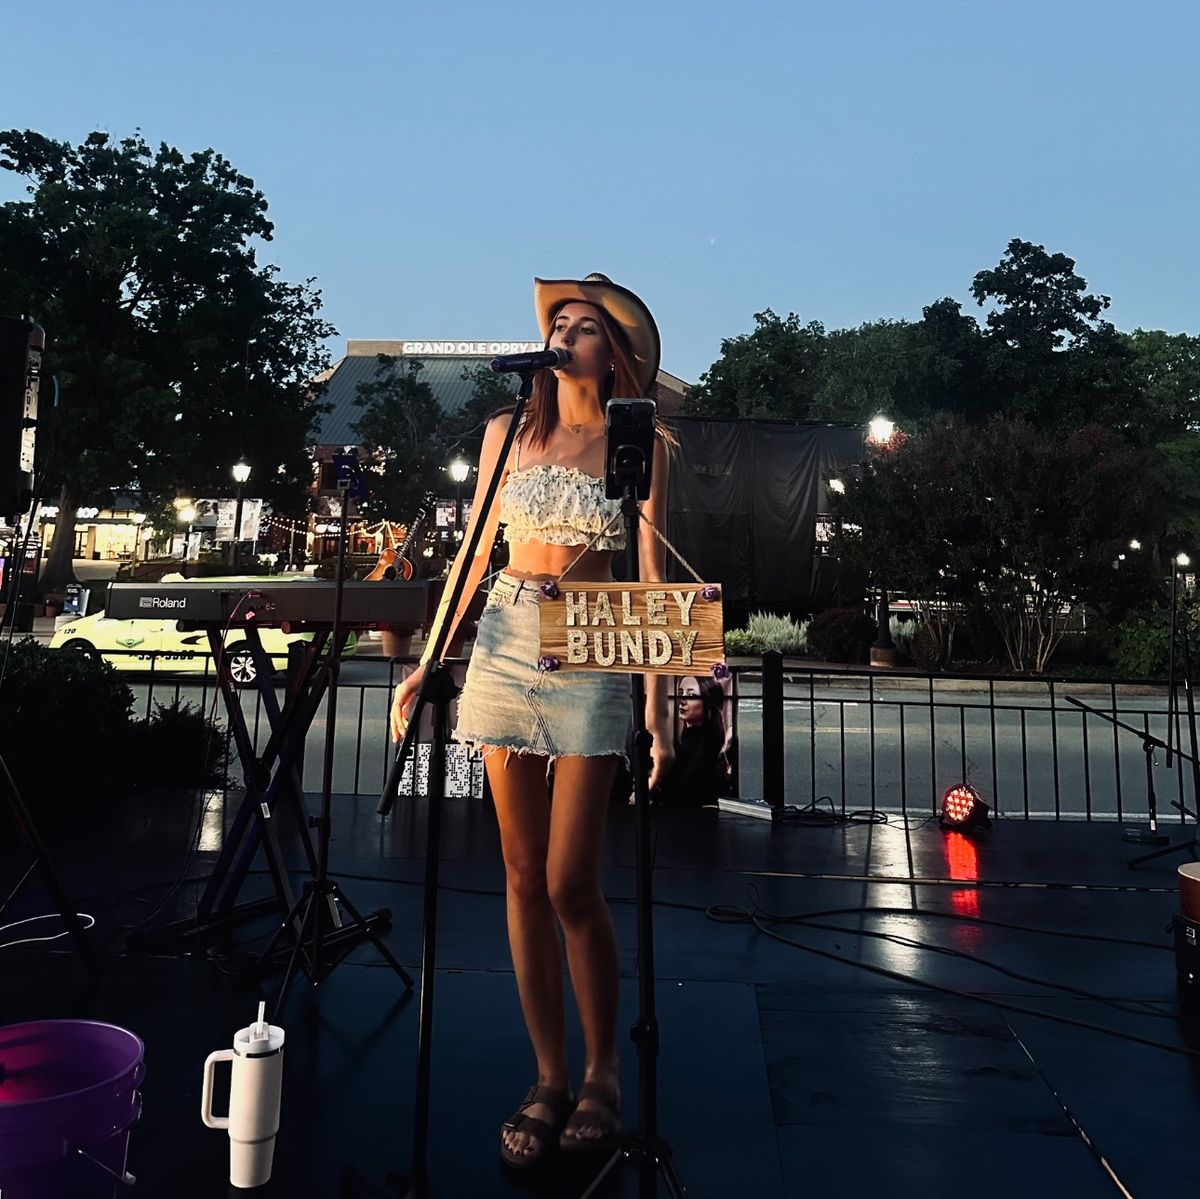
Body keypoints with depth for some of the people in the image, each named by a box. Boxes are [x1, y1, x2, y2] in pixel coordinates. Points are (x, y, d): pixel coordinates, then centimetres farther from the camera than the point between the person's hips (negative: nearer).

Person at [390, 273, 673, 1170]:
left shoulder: (639, 444, 3)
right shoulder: (507, 433, 11)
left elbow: (652, 575, -2)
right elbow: (473, 554, 12)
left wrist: (658, 697, -9)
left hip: (593, 656, -3)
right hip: (505, 646, 3)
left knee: (570, 882, -4)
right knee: (523, 876, 6)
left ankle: (603, 1072, 19)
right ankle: (550, 1079, 20)